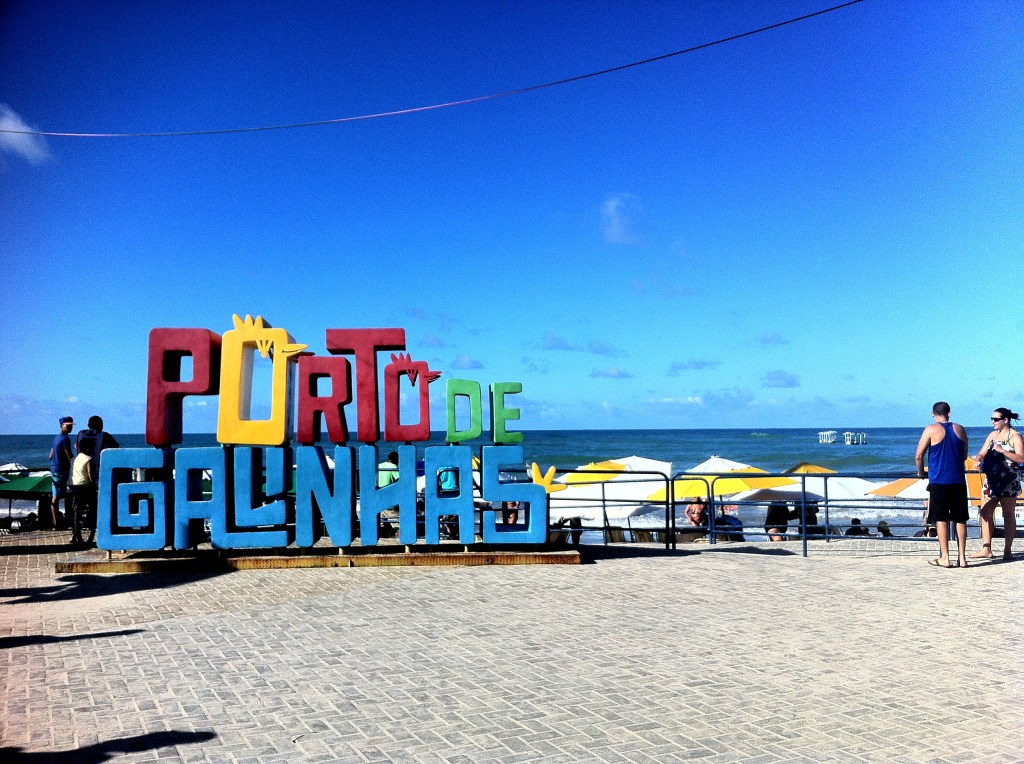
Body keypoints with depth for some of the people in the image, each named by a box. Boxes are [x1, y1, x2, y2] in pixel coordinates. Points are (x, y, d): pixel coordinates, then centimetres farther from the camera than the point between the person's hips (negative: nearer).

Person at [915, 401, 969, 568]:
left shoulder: (931, 430, -5)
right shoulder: (960, 429, 8)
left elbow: (918, 456, -7)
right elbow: (964, 456, 17)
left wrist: (921, 472, 9)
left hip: (938, 481, -4)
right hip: (959, 481, 4)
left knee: (941, 519, 1)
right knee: (960, 519, 9)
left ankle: (944, 558, 1)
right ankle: (962, 557, 12)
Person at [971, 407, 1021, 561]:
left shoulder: (1015, 436, -6)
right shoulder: (993, 435, 12)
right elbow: (982, 453, 11)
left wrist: (1002, 451, -24)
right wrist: (978, 460, -10)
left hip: (1009, 481, -6)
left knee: (1008, 515, 2)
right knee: (985, 513, 2)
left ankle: (1007, 550, 7)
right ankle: (986, 549, 6)